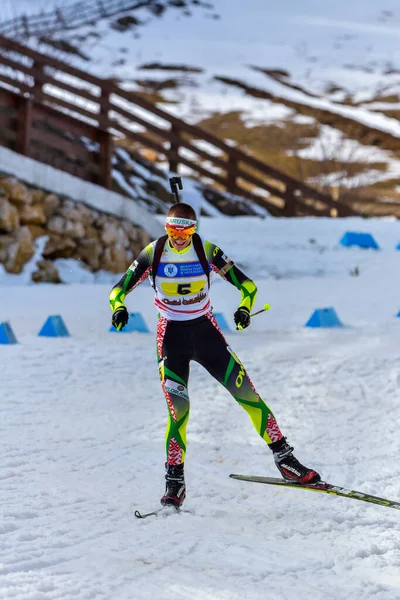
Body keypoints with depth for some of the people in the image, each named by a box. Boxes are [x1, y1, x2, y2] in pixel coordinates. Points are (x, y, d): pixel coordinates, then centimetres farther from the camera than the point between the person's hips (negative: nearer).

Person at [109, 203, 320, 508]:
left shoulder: (207, 251, -8)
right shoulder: (153, 253, -7)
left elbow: (247, 285, -6)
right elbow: (119, 289, -4)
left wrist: (244, 309, -27)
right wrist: (119, 308, -27)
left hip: (206, 332, 1)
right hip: (171, 337, -1)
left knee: (248, 394, -4)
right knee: (178, 408, -13)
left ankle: (285, 459, 6)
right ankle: (175, 482, -1)